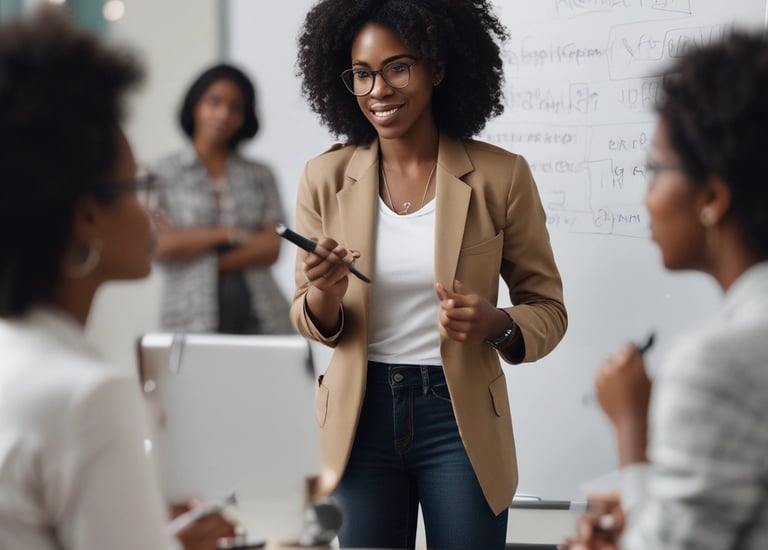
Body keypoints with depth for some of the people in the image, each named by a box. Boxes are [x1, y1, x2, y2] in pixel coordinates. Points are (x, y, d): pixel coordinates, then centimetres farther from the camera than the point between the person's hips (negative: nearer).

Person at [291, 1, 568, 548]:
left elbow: (548, 310, 1)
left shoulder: (500, 176, -7)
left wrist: (496, 325, -20)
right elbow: (310, 322, 7)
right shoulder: (326, 178, -1)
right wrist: (324, 295, -16)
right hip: (360, 417, 2)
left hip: (459, 420, -2)